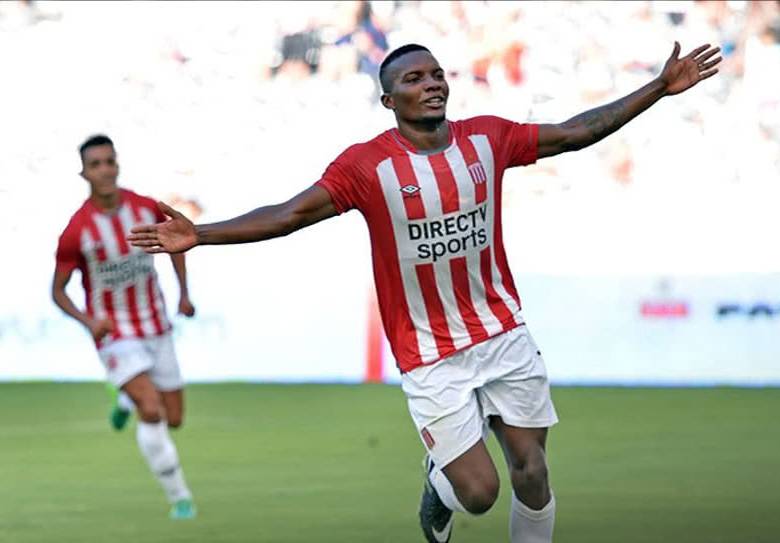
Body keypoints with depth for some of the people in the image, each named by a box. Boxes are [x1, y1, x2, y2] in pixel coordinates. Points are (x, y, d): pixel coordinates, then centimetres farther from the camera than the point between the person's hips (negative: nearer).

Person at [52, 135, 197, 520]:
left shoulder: (146, 208, -8)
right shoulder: (76, 231, -19)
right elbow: (57, 291, -8)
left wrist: (184, 293, 5)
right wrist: (89, 322, -26)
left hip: (156, 328, 4)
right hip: (115, 336, -4)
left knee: (173, 419, 9)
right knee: (152, 412, -22)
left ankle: (127, 401, 44)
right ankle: (179, 497, -8)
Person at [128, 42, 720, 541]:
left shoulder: (488, 138, 0)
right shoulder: (366, 165, -11)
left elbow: (577, 131, 9)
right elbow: (291, 214, -14)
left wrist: (660, 89, 9)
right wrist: (201, 235, -24)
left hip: (504, 333, 4)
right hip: (430, 355, -3)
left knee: (532, 471, 1)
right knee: (478, 491, -6)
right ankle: (438, 483, 31)